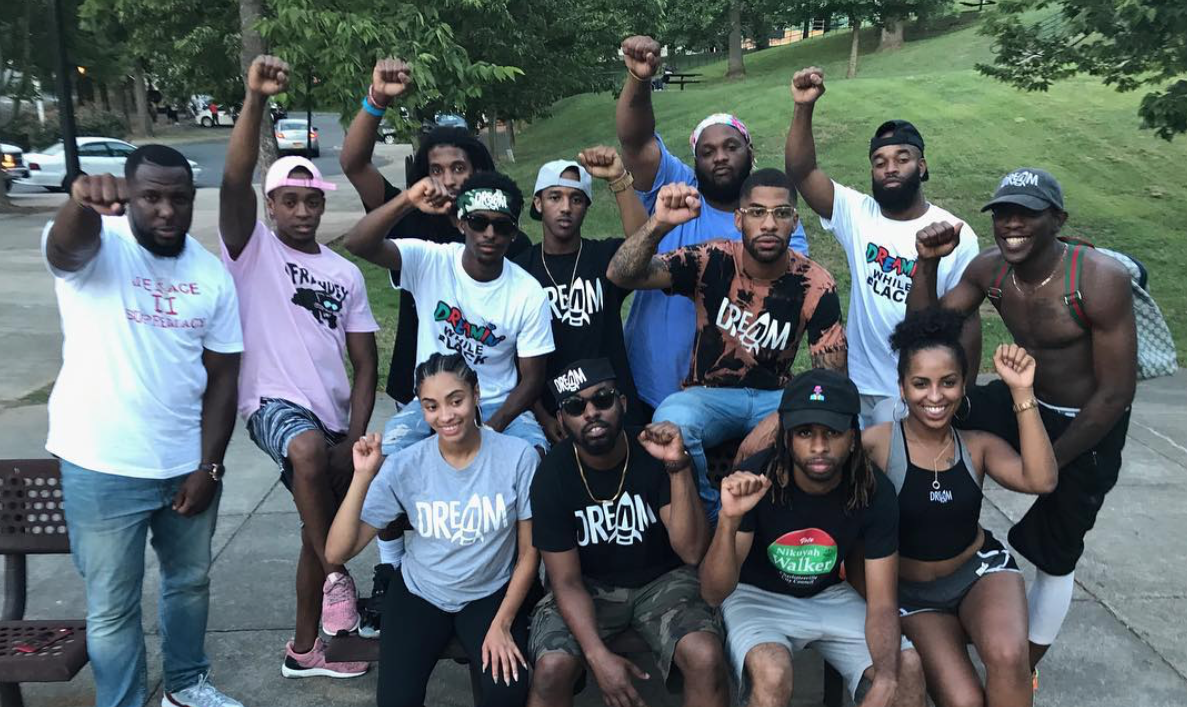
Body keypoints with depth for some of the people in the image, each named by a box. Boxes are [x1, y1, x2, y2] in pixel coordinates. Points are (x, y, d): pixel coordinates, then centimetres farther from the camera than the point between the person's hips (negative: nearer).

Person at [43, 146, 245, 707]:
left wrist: (209, 466, -5)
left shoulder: (212, 273, 0)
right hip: (102, 467, -4)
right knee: (112, 606, 9)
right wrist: (83, 200, -61)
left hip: (188, 463, 4)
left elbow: (222, 374, 1)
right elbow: (67, 244, -38)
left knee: (190, 580, 21)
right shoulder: (96, 246, -11)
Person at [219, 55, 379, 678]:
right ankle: (337, 578, -23)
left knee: (318, 534, 11)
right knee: (309, 450, -39)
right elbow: (233, 181, -19)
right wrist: (255, 100, -31)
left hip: (331, 415, 5)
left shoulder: (345, 273, 11)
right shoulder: (252, 249, 1)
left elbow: (364, 362, 8)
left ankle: (303, 649, 31)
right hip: (273, 402, -5)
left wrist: (354, 438, -5)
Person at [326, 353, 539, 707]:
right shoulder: (405, 466, -15)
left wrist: (502, 623, -10)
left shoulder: (518, 456, -18)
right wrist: (363, 478, -28)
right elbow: (337, 553, -18)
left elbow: (529, 552, -6)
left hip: (492, 594, -1)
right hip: (419, 594, 1)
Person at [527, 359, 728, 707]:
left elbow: (692, 552, -24)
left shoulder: (658, 453, -16)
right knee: (551, 668, -27)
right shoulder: (551, 475, -15)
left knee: (707, 658, -27)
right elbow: (567, 581, -12)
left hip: (662, 580, 0)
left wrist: (679, 467, -36)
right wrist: (599, 656, -26)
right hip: (588, 586, 0)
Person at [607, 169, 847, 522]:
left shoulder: (816, 286, -9)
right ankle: (713, 520, -7)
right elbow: (621, 275, -21)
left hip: (775, 398, 1)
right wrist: (659, 224, -42)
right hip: (708, 394, -1)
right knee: (671, 422, -36)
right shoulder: (711, 262, -12)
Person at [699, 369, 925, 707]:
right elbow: (713, 594, -25)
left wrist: (886, 679, -35)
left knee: (907, 666, -17)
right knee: (772, 673, -32)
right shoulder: (756, 480, -26)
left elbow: (882, 604, -15)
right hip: (757, 596, -3)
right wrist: (729, 520, -44)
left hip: (830, 596, 3)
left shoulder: (874, 490, -17)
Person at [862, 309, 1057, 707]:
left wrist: (1022, 393, -24)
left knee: (1008, 658, -29)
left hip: (981, 572, 2)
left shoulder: (978, 446, -5)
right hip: (912, 594, -2)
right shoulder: (877, 444, -16)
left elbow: (1041, 480, -22)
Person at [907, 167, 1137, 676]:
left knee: (1054, 557, 6)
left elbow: (1115, 394, -23)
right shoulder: (989, 270, -13)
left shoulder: (1100, 280, -28)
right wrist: (927, 264, -24)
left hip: (1088, 427, -5)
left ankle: (1024, 669, 28)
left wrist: (1046, 463, -18)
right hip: (1024, 403, 5)